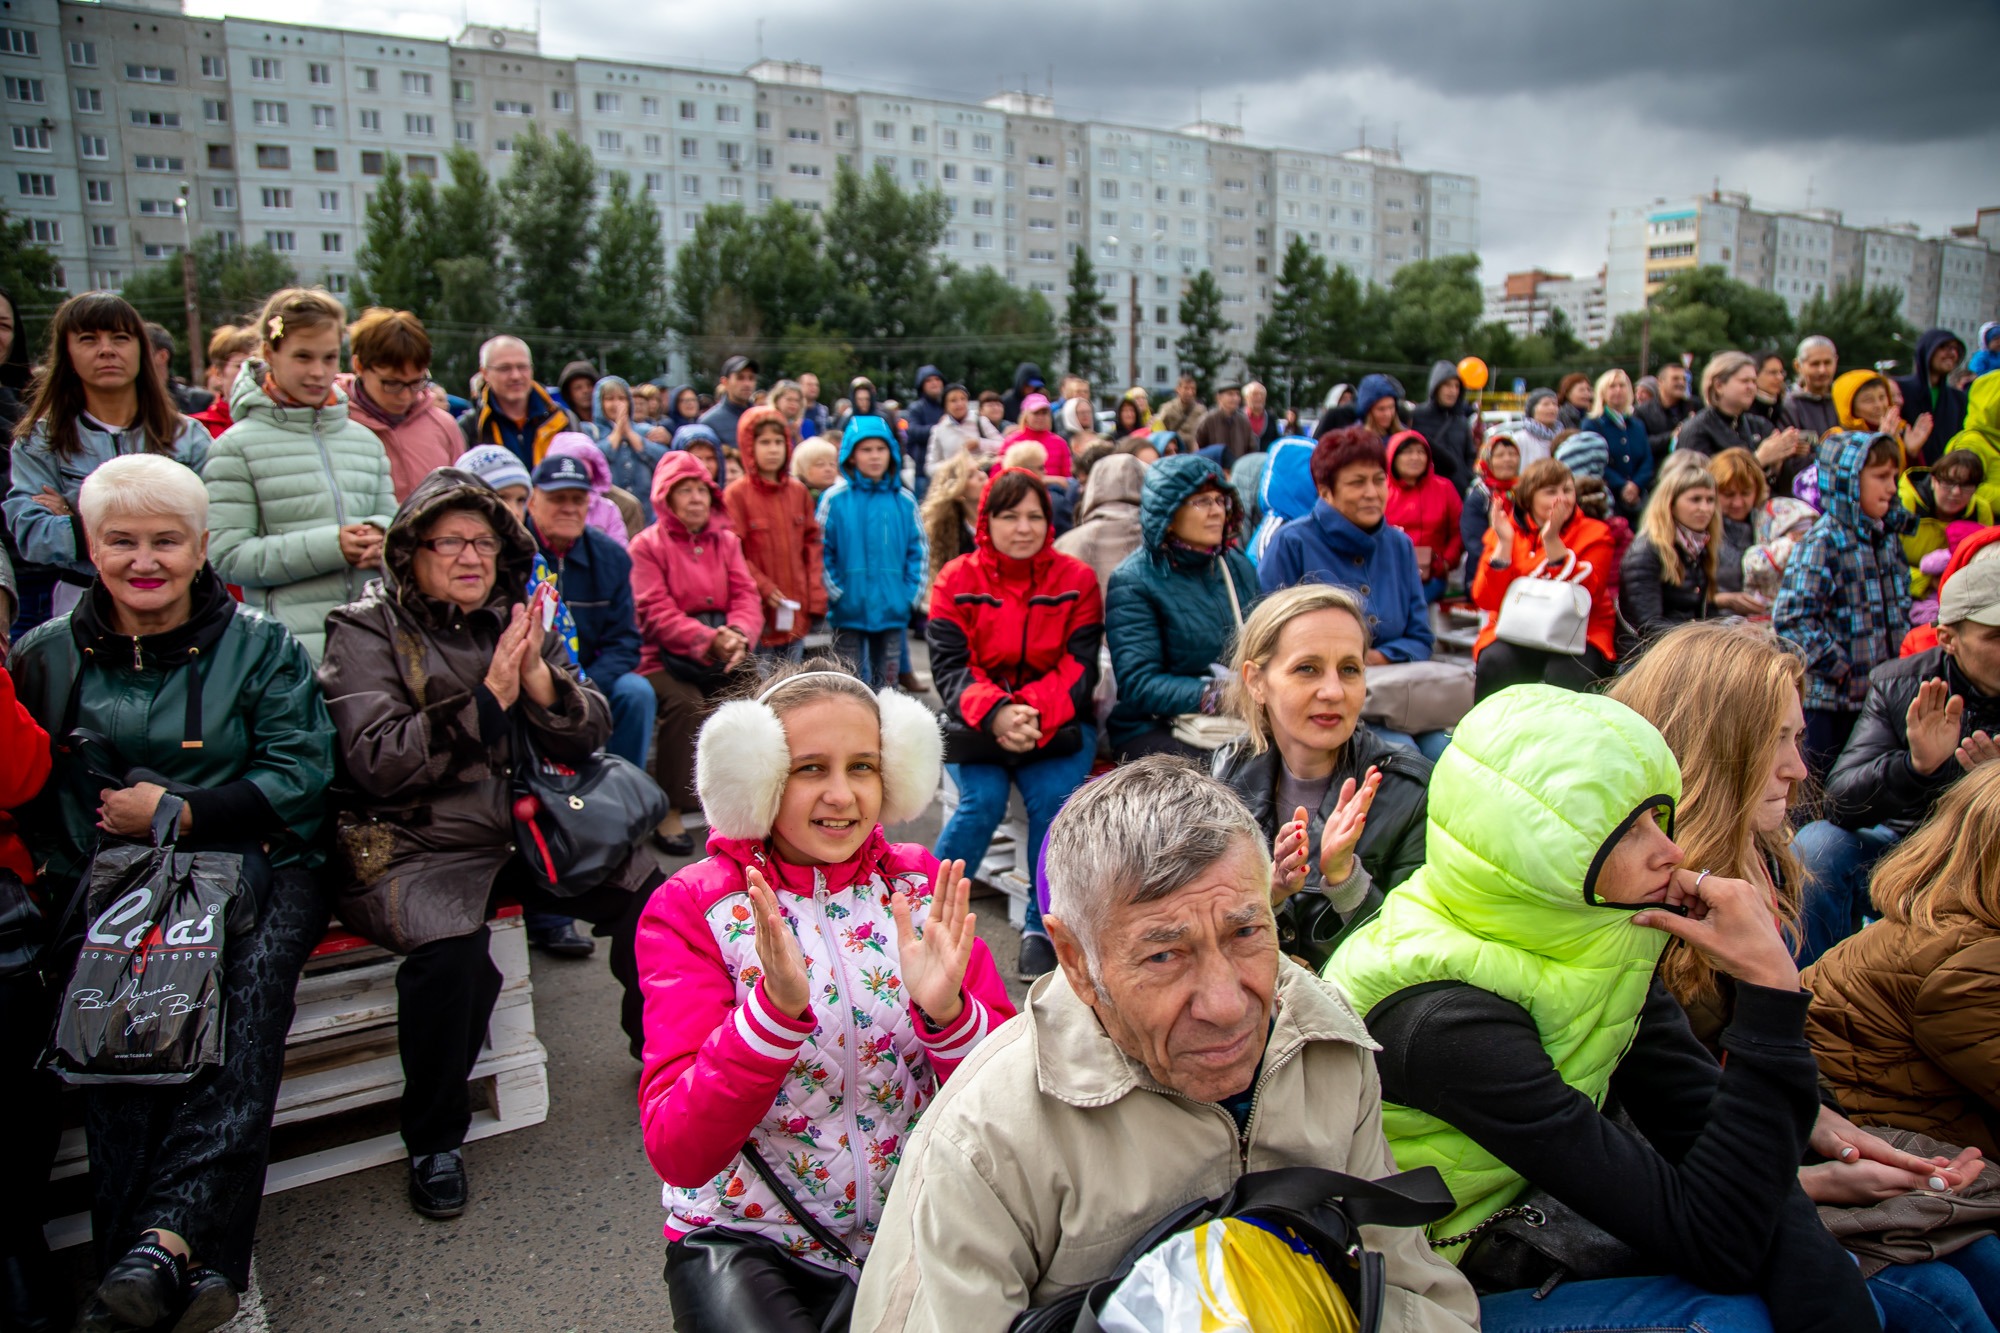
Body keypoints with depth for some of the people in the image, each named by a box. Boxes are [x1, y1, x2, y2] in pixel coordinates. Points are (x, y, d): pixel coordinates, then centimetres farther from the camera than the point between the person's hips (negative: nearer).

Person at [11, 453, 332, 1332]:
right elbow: (28, 799, 13)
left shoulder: (260, 647, 10)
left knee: (251, 975, -33)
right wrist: (63, 881, -6)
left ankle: (167, 1235, -41)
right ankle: (193, 1260, -36)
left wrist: (176, 813, -7)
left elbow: (302, 775, 2)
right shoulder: (46, 658, 17)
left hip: (252, 865, -1)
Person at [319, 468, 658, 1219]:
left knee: (649, 893, -11)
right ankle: (434, 1141, -9)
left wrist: (538, 677, -15)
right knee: (451, 947, -33)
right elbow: (379, 763, -16)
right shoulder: (367, 630, -3)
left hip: (522, 835, 5)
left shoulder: (516, 620, 10)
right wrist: (488, 695, -21)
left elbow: (589, 736, 4)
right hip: (414, 852, -5)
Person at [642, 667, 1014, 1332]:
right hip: (747, 1238, -3)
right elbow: (677, 1153, -17)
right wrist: (775, 1009, -32)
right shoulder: (692, 909, -8)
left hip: (913, 1226, 3)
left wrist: (947, 1012, -25)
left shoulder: (926, 889, -1)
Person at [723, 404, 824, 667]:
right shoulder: (736, 494, -7)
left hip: (797, 610, 5)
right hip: (758, 611, -5)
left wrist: (815, 593, 2)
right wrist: (763, 588, -16)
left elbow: (812, 543, 11)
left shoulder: (798, 491, 9)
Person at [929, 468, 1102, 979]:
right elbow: (949, 666, -9)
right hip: (977, 722, 0)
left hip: (1058, 721, 0)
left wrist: (1031, 712, -25)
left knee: (1054, 798, -26)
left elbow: (1079, 668, -6)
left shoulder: (1076, 580, 1)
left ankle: (1040, 928, -5)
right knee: (983, 800, -26)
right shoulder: (957, 580, 0)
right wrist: (995, 713, -28)